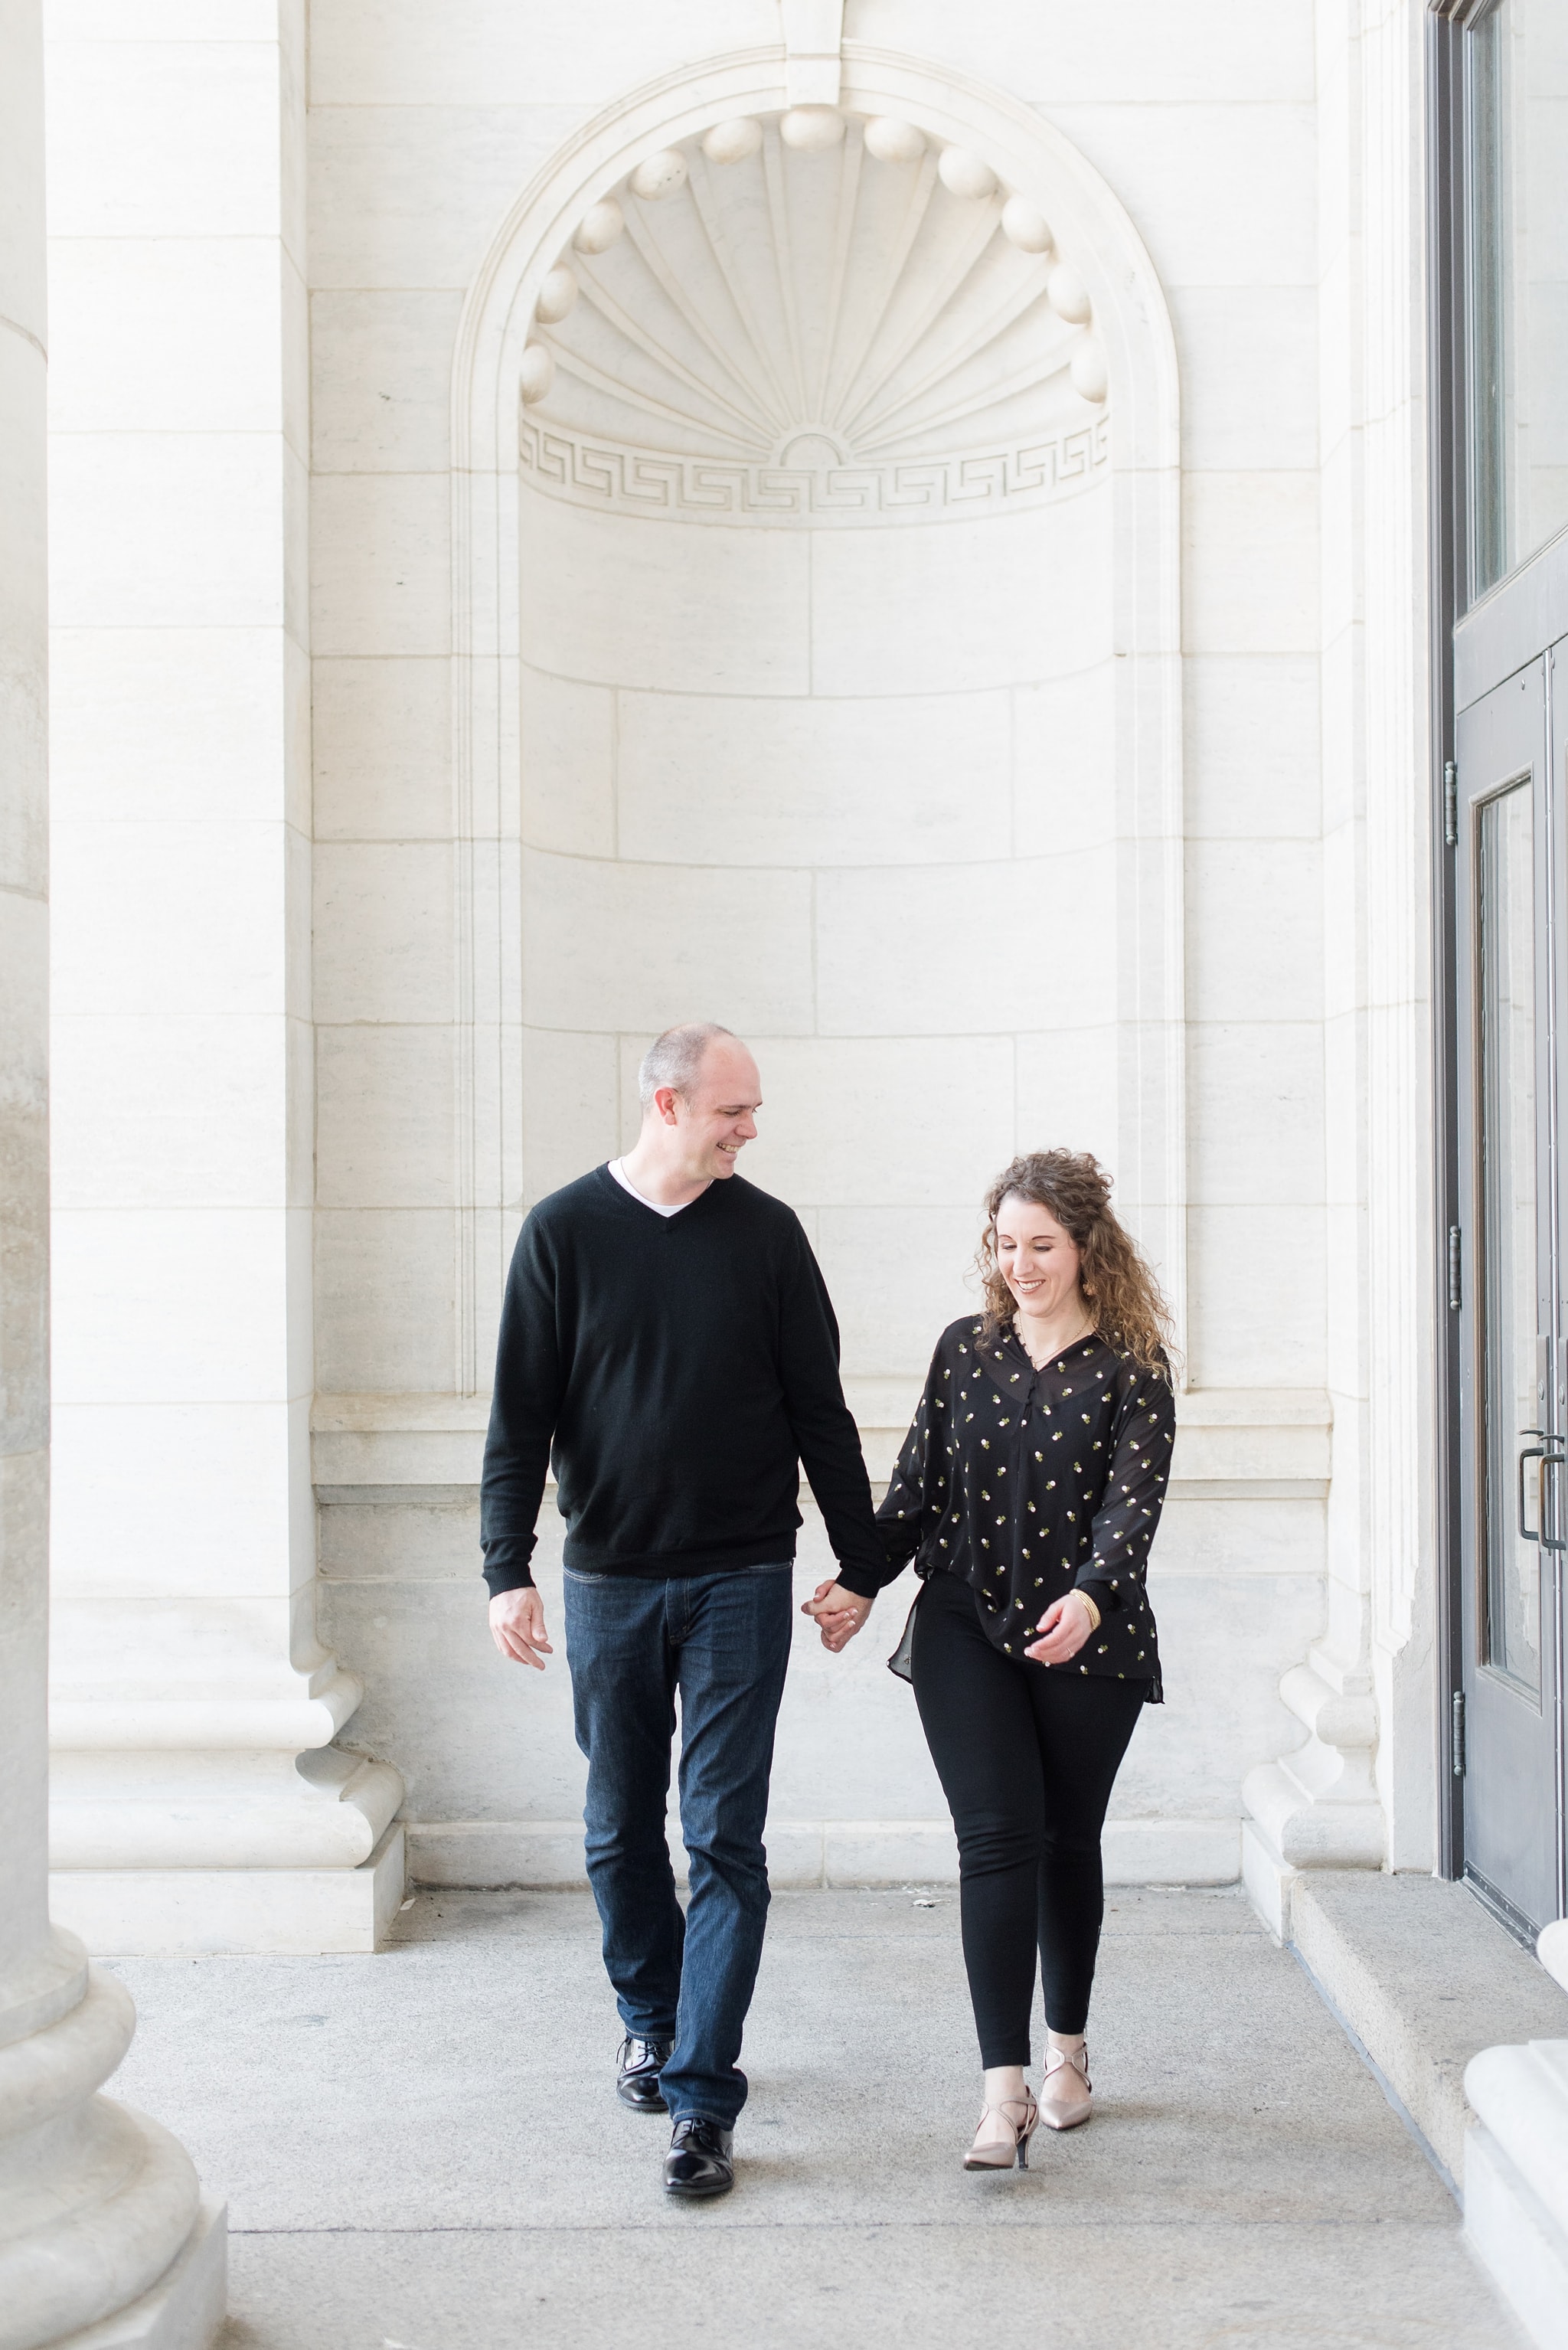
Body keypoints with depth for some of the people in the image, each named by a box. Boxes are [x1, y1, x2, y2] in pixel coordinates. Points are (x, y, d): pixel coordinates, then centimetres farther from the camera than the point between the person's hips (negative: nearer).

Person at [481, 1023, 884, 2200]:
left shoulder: (767, 1232, 2)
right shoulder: (564, 1231, 0)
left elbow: (820, 1408, 7)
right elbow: (521, 1415, 0)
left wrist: (863, 1562, 8)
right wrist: (509, 1569, -8)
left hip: (741, 1582, -1)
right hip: (609, 1580, 1)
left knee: (725, 1837, -4)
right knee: (622, 1827, 13)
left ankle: (702, 2102, 0)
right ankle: (651, 2020, 36)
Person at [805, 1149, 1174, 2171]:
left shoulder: (1132, 1368, -5)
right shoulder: (965, 1348, 6)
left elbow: (1134, 1501, -16)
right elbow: (919, 1483, 11)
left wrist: (1089, 1596, -32)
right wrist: (862, 1581, 1)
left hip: (1088, 1641, -1)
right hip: (966, 1630, 1)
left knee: (1069, 1841, 11)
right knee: (999, 1837, -10)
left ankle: (1067, 2049, 31)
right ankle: (1006, 2088, -11)